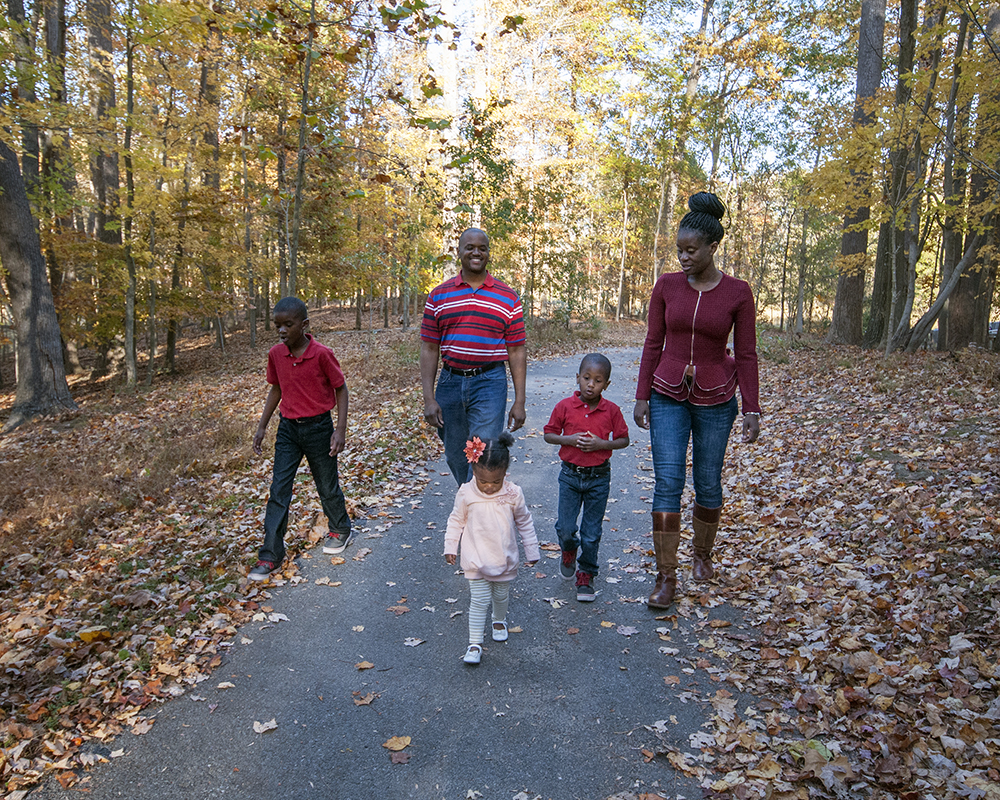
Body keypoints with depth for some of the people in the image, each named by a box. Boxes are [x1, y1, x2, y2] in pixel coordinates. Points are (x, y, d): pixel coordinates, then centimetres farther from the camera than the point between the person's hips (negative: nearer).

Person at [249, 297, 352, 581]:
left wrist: (340, 430, -12)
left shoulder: (322, 354, -16)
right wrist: (262, 426, 12)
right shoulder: (275, 354, -2)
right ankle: (270, 555, 6)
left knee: (327, 486, 12)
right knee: (278, 490, 0)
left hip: (318, 427, -4)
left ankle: (341, 530, 38)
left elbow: (340, 388, -8)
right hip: (288, 429, 4)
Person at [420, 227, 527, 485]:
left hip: (490, 382, -2)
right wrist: (429, 398, -3)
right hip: (450, 381, 3)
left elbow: (517, 351, 3)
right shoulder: (439, 296, 6)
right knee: (455, 457, 14)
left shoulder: (508, 297, 3)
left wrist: (519, 402, -2)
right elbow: (429, 349, 4)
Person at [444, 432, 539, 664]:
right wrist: (450, 547, 3)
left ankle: (499, 621, 51)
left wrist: (532, 550, 6)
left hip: (505, 560, 2)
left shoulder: (513, 494, -14)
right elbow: (456, 521, 0)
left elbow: (524, 523, 0)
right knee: (479, 601, -1)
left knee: (501, 596, 21)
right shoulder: (466, 494, -16)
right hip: (476, 561, -2)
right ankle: (475, 644, 11)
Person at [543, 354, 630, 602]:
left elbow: (623, 440, 2)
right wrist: (568, 439, -17)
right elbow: (549, 435, 2)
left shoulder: (611, 410, -6)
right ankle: (569, 550, 39)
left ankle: (586, 575, 26)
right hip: (570, 475, 0)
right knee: (565, 528, 3)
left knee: (592, 533, 6)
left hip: (599, 478, 0)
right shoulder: (564, 407, -7)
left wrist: (602, 444, -16)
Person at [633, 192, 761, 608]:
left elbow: (746, 354, -2)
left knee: (708, 482, 11)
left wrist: (752, 409, -6)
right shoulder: (667, 285, -1)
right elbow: (653, 344, 3)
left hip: (715, 400, 0)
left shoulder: (737, 292, -5)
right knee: (667, 482, -6)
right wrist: (642, 396, -1)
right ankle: (666, 577, -1)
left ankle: (703, 554, 35)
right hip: (668, 396, 1)